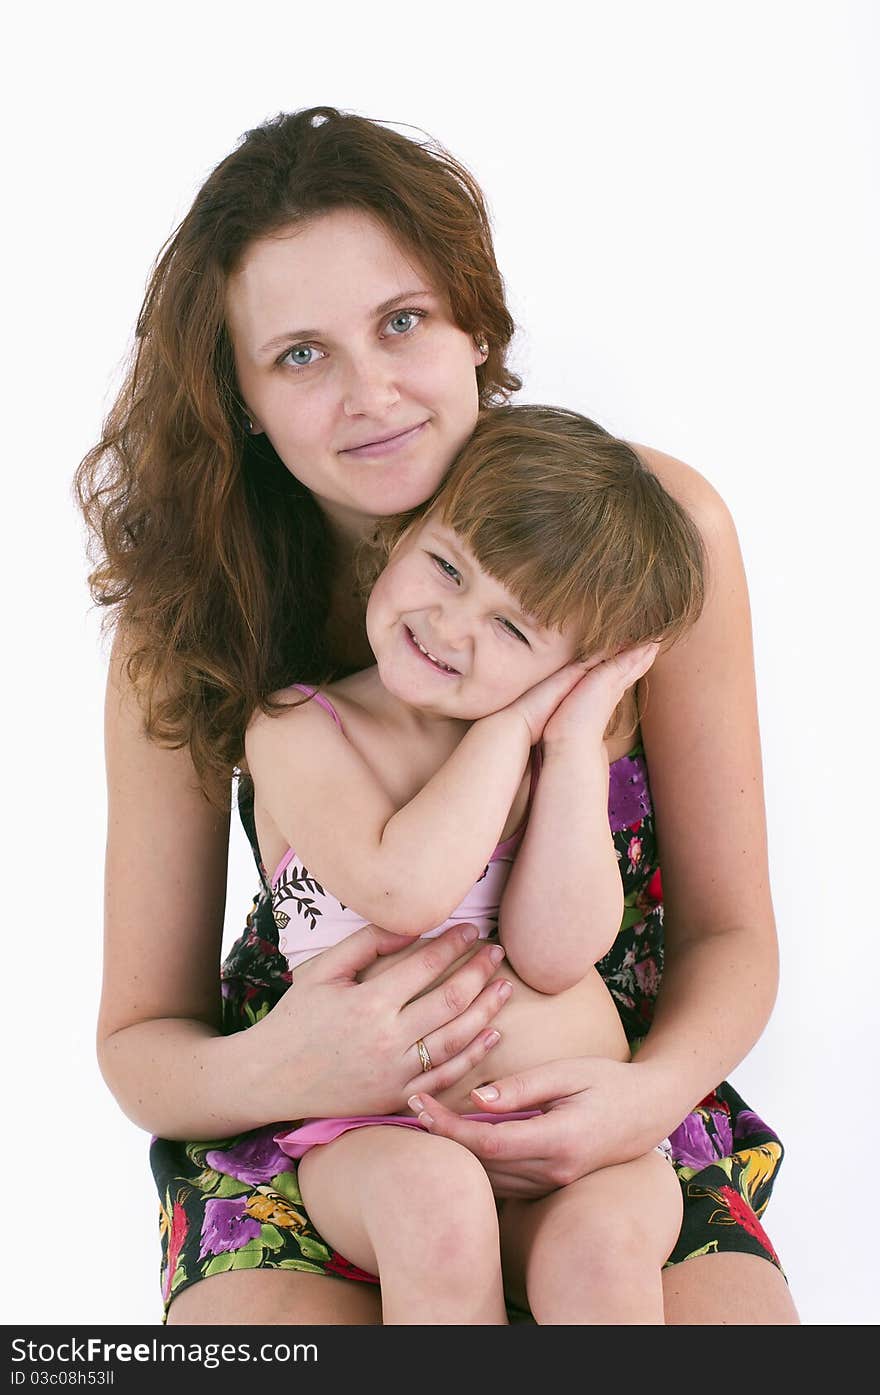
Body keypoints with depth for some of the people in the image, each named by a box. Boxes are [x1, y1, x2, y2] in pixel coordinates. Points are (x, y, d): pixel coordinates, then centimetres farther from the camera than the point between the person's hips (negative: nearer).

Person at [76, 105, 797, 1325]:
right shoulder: (185, 619, -10)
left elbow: (728, 929, -3)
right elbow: (139, 1037, -3)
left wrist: (660, 1087, -24)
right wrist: (270, 1070, -26)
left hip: (614, 1112, 1)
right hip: (299, 1131, 0)